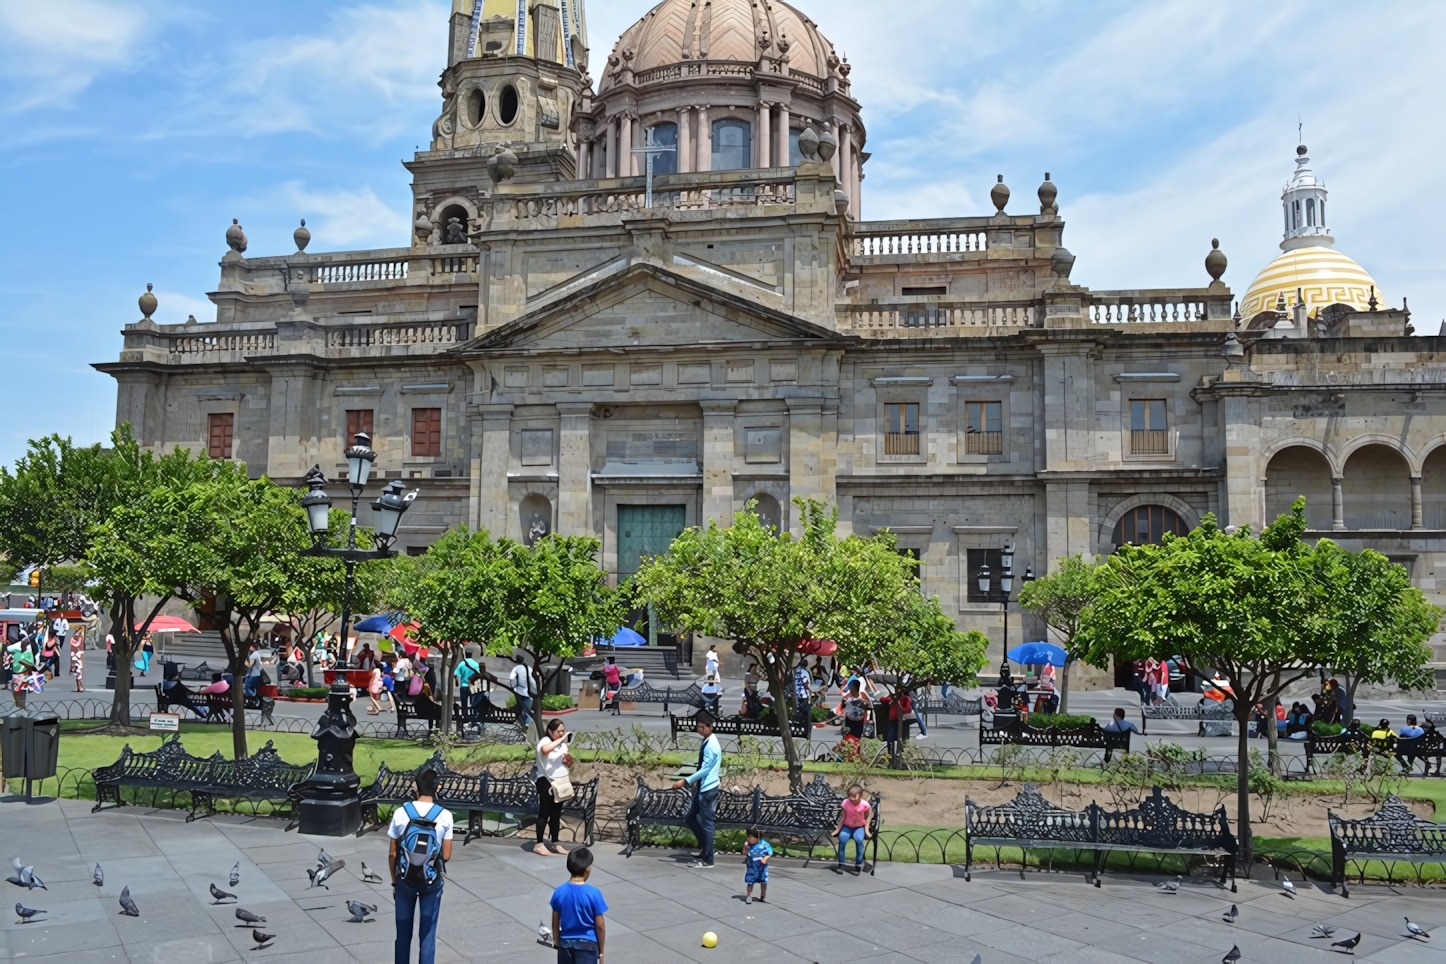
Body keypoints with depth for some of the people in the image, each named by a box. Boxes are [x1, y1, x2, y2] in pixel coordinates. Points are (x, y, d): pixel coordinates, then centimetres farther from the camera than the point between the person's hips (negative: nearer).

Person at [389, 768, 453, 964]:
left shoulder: (401, 813, -9)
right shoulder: (445, 816, -11)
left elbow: (393, 854, -3)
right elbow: (446, 856, -7)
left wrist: (394, 881, 10)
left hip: (406, 879, 1)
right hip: (432, 881, -1)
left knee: (403, 930, 15)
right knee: (427, 932, 8)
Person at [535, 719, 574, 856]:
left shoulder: (562, 744, 10)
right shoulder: (545, 741, -13)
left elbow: (568, 764, 16)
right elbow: (545, 750, -39)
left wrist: (569, 759, -6)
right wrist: (561, 739, -33)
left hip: (560, 782, 7)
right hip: (546, 782, -7)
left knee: (556, 813, 10)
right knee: (544, 813, -6)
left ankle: (554, 843, 16)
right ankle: (539, 844, -2)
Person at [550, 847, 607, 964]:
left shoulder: (559, 892, -7)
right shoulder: (593, 893, -17)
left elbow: (555, 922, 2)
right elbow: (599, 925, -11)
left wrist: (556, 942, 15)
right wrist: (601, 950, 0)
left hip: (566, 942, 4)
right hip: (587, 944, -4)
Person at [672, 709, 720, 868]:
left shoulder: (711, 745, -19)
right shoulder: (707, 742, 11)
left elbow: (705, 770, -21)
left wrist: (686, 781, -20)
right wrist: (693, 781, 20)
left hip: (708, 790, -10)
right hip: (702, 788, 10)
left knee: (706, 824, -3)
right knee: (690, 818, 16)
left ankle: (707, 860, 4)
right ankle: (705, 847, 27)